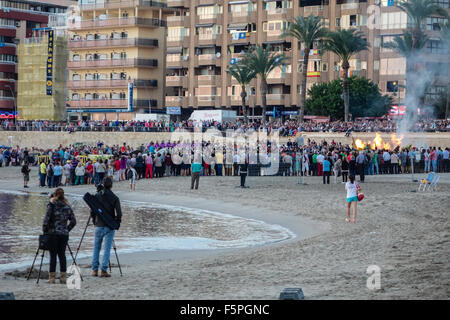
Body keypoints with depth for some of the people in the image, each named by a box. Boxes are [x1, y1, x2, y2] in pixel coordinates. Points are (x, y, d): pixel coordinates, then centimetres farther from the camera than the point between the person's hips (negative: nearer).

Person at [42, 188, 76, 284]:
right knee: (62, 254, 8)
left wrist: (44, 230, 1)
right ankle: (63, 277, 8)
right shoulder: (67, 207, 6)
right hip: (64, 234, 4)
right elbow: (73, 221, 7)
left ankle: (52, 277, -1)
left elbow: (46, 219, -11)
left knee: (53, 255, 0)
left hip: (53, 233, -3)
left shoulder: (51, 205, -6)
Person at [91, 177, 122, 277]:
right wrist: (117, 223, 4)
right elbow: (119, 213, -10)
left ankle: (95, 270, 10)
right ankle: (104, 270, -5)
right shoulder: (114, 198, -5)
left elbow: (92, 211, 2)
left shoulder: (97, 196, 1)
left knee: (96, 248, 12)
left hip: (99, 225, 2)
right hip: (110, 227, -2)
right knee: (107, 248, 0)